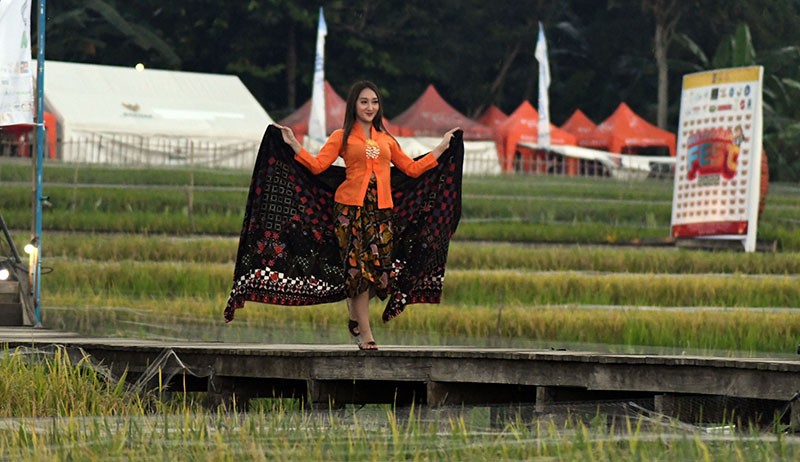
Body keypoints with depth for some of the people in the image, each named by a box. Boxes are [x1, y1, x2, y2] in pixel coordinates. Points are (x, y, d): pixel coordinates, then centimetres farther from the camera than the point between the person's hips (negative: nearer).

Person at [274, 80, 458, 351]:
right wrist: (293, 144, -9)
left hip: (380, 209, 4)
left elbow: (412, 168, 21)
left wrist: (442, 147, 24)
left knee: (379, 266, -2)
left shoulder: (386, 140, 18)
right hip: (351, 208, -4)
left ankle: (356, 318, 25)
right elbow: (317, 165, -3)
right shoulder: (342, 137, 6)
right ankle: (365, 335, -3)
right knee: (358, 268, -7)